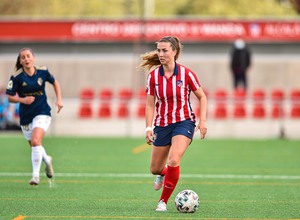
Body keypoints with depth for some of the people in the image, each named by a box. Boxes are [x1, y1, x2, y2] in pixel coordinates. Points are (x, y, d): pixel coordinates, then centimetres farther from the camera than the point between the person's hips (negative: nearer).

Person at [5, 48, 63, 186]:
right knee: (34, 145, 12)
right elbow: (10, 97, -5)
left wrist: (59, 99, 5)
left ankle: (36, 175, -14)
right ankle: (47, 160, 46)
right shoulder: (17, 77, -10)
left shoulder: (43, 72, -6)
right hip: (26, 116, 2)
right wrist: (22, 99, -23)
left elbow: (55, 82, 14)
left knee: (36, 141, -22)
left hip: (42, 113, -2)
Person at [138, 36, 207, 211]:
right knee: (155, 169, 11)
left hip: (184, 122, -3)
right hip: (162, 125, 3)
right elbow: (150, 105, 1)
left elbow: (202, 97, 1)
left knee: (173, 161, -25)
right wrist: (149, 128, -8)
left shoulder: (186, 74, -10)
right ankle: (163, 174, 51)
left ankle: (164, 201, -7)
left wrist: (203, 121, -8)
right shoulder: (153, 76, -4)